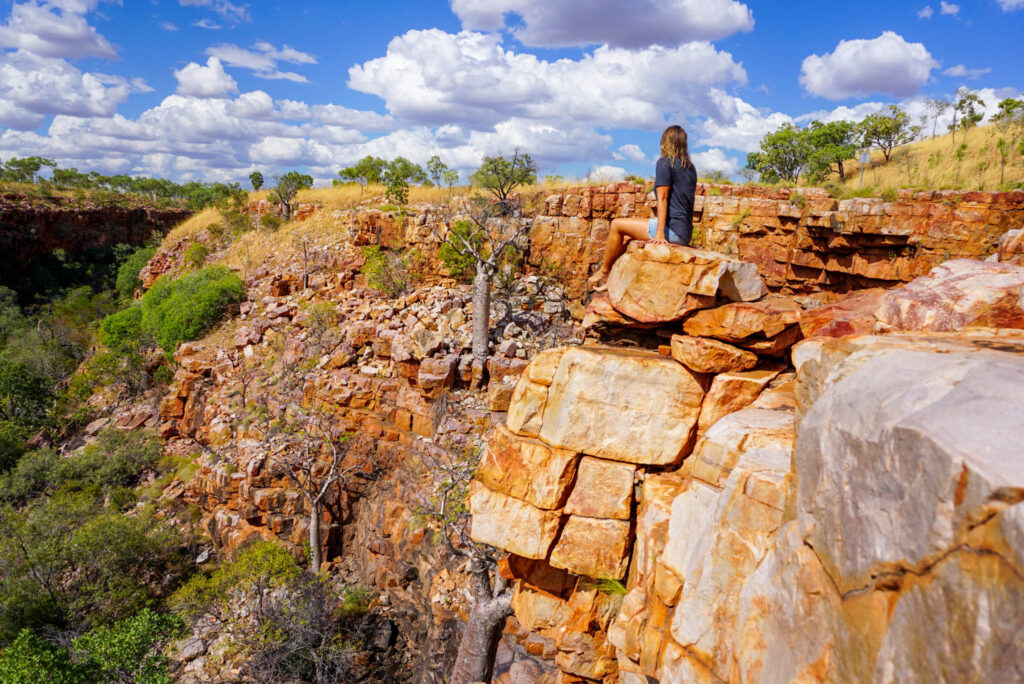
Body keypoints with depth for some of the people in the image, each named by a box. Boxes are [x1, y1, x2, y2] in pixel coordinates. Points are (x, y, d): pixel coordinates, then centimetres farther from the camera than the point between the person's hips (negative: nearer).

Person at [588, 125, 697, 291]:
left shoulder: (664, 163, -6)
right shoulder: (690, 167, 19)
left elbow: (663, 198, -14)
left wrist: (660, 233, -19)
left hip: (672, 228, -9)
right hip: (685, 233, 9)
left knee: (617, 225, -1)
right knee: (627, 237, 21)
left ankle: (604, 271, 11)